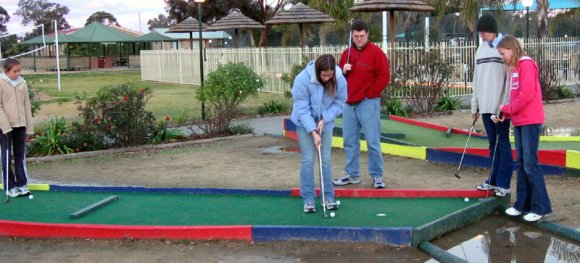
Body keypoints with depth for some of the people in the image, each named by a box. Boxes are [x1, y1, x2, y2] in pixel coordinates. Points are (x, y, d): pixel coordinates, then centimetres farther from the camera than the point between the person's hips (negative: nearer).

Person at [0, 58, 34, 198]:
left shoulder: (22, 83, 6)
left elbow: (26, 105, 9)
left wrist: (29, 126, 7)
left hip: (20, 124, 4)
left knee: (20, 155, 8)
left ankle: (22, 184, 14)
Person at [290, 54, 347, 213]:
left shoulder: (340, 80, -21)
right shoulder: (302, 80, -28)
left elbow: (339, 103, -7)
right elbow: (302, 109, -23)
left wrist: (324, 120, -19)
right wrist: (313, 132, -26)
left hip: (325, 122, 2)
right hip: (305, 123, -2)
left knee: (326, 159, 2)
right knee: (307, 159, -4)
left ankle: (328, 196, 13)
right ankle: (308, 199, 5)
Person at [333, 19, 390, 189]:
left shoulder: (376, 53, -6)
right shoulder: (347, 53, 12)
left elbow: (384, 78, -10)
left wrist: (370, 94, -10)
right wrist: (343, 70, -3)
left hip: (368, 104, -6)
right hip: (349, 103, 6)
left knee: (373, 142, -2)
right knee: (349, 141, 11)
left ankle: (377, 176, 7)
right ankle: (352, 174, 21)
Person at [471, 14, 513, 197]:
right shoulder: (481, 49, 13)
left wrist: (506, 105, -15)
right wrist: (475, 105, 15)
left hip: (500, 105, -6)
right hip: (485, 105, 6)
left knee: (502, 143, -1)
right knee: (492, 143, 11)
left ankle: (504, 184, 4)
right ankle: (493, 180, 19)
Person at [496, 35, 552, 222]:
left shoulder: (526, 64, -10)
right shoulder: (514, 68, 17)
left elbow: (527, 94, -19)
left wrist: (508, 108, -9)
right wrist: (506, 114, 5)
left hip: (530, 121, -9)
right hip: (518, 122, 9)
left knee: (530, 163, -8)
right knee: (521, 163, 10)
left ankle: (541, 207, -2)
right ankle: (522, 204, 15)